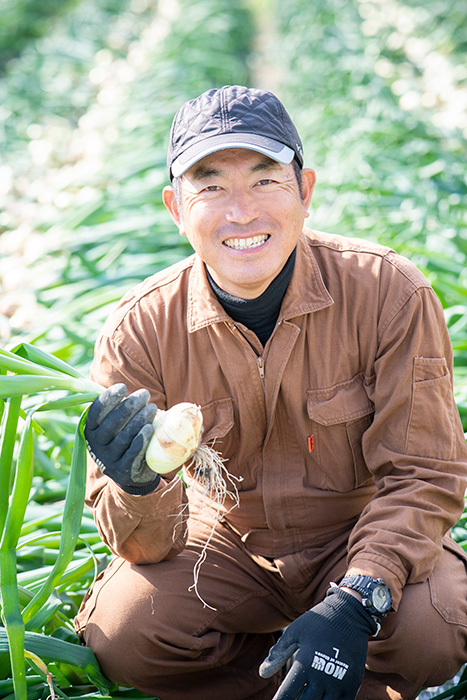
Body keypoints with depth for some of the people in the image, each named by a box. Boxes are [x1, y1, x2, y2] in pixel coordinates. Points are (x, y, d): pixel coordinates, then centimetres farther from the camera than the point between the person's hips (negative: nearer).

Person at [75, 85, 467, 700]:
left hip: (364, 540, -1)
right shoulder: (141, 328, -15)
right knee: (120, 633, -26)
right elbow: (149, 545, -12)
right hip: (225, 546, 1)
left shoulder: (389, 293, -18)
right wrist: (142, 487, -38)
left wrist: (355, 603, -32)